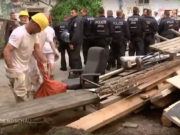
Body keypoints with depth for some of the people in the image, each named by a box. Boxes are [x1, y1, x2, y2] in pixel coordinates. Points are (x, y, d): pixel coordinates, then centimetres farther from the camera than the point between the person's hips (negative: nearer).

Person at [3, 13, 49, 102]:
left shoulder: (33, 33, 1)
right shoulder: (19, 33, -26)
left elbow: (37, 49, 5)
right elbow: (6, 51, -30)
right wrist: (11, 70, -34)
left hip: (24, 68, 9)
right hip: (16, 70, -9)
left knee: (26, 91, 21)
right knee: (21, 96, -5)